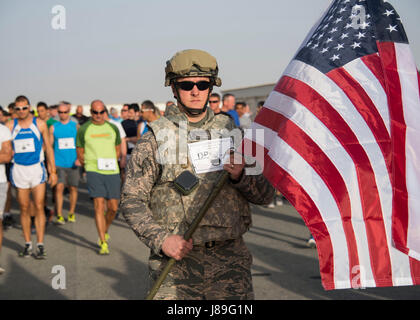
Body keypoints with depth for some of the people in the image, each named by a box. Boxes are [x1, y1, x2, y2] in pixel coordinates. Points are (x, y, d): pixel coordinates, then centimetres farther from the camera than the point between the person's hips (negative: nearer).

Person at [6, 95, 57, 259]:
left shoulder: (40, 124, 3)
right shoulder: (10, 126, 3)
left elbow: (48, 147, 7)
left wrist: (53, 171, 4)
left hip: (37, 168, -1)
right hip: (18, 170, 1)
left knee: (39, 207, -5)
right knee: (24, 208, 6)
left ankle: (40, 245, -1)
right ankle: (27, 243, 16)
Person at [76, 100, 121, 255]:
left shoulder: (113, 128, 11)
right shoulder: (83, 129, 3)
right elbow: (80, 153, 10)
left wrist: (109, 163, 7)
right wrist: (90, 166, 5)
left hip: (112, 172, 3)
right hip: (93, 172, -3)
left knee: (113, 207, 4)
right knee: (99, 206, -11)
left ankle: (105, 231, 32)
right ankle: (103, 243, -7)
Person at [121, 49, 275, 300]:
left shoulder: (232, 133, 10)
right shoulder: (156, 139, 4)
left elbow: (266, 194, 9)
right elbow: (132, 200, 2)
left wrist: (240, 177, -11)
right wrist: (161, 239, -12)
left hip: (230, 260, 2)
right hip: (176, 262, -1)